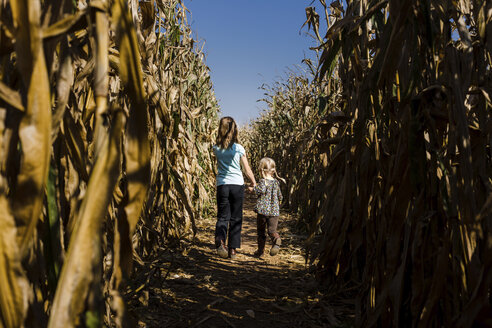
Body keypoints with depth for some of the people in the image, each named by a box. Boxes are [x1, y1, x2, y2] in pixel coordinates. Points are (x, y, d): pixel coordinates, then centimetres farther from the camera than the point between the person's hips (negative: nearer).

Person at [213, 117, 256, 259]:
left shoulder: (216, 148, 0)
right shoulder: (239, 148, -5)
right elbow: (247, 171, 0)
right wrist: (254, 183, 16)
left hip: (222, 185, 1)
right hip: (237, 185, -1)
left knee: (222, 217, 6)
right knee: (236, 219, 10)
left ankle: (220, 240, -21)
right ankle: (232, 250, 13)